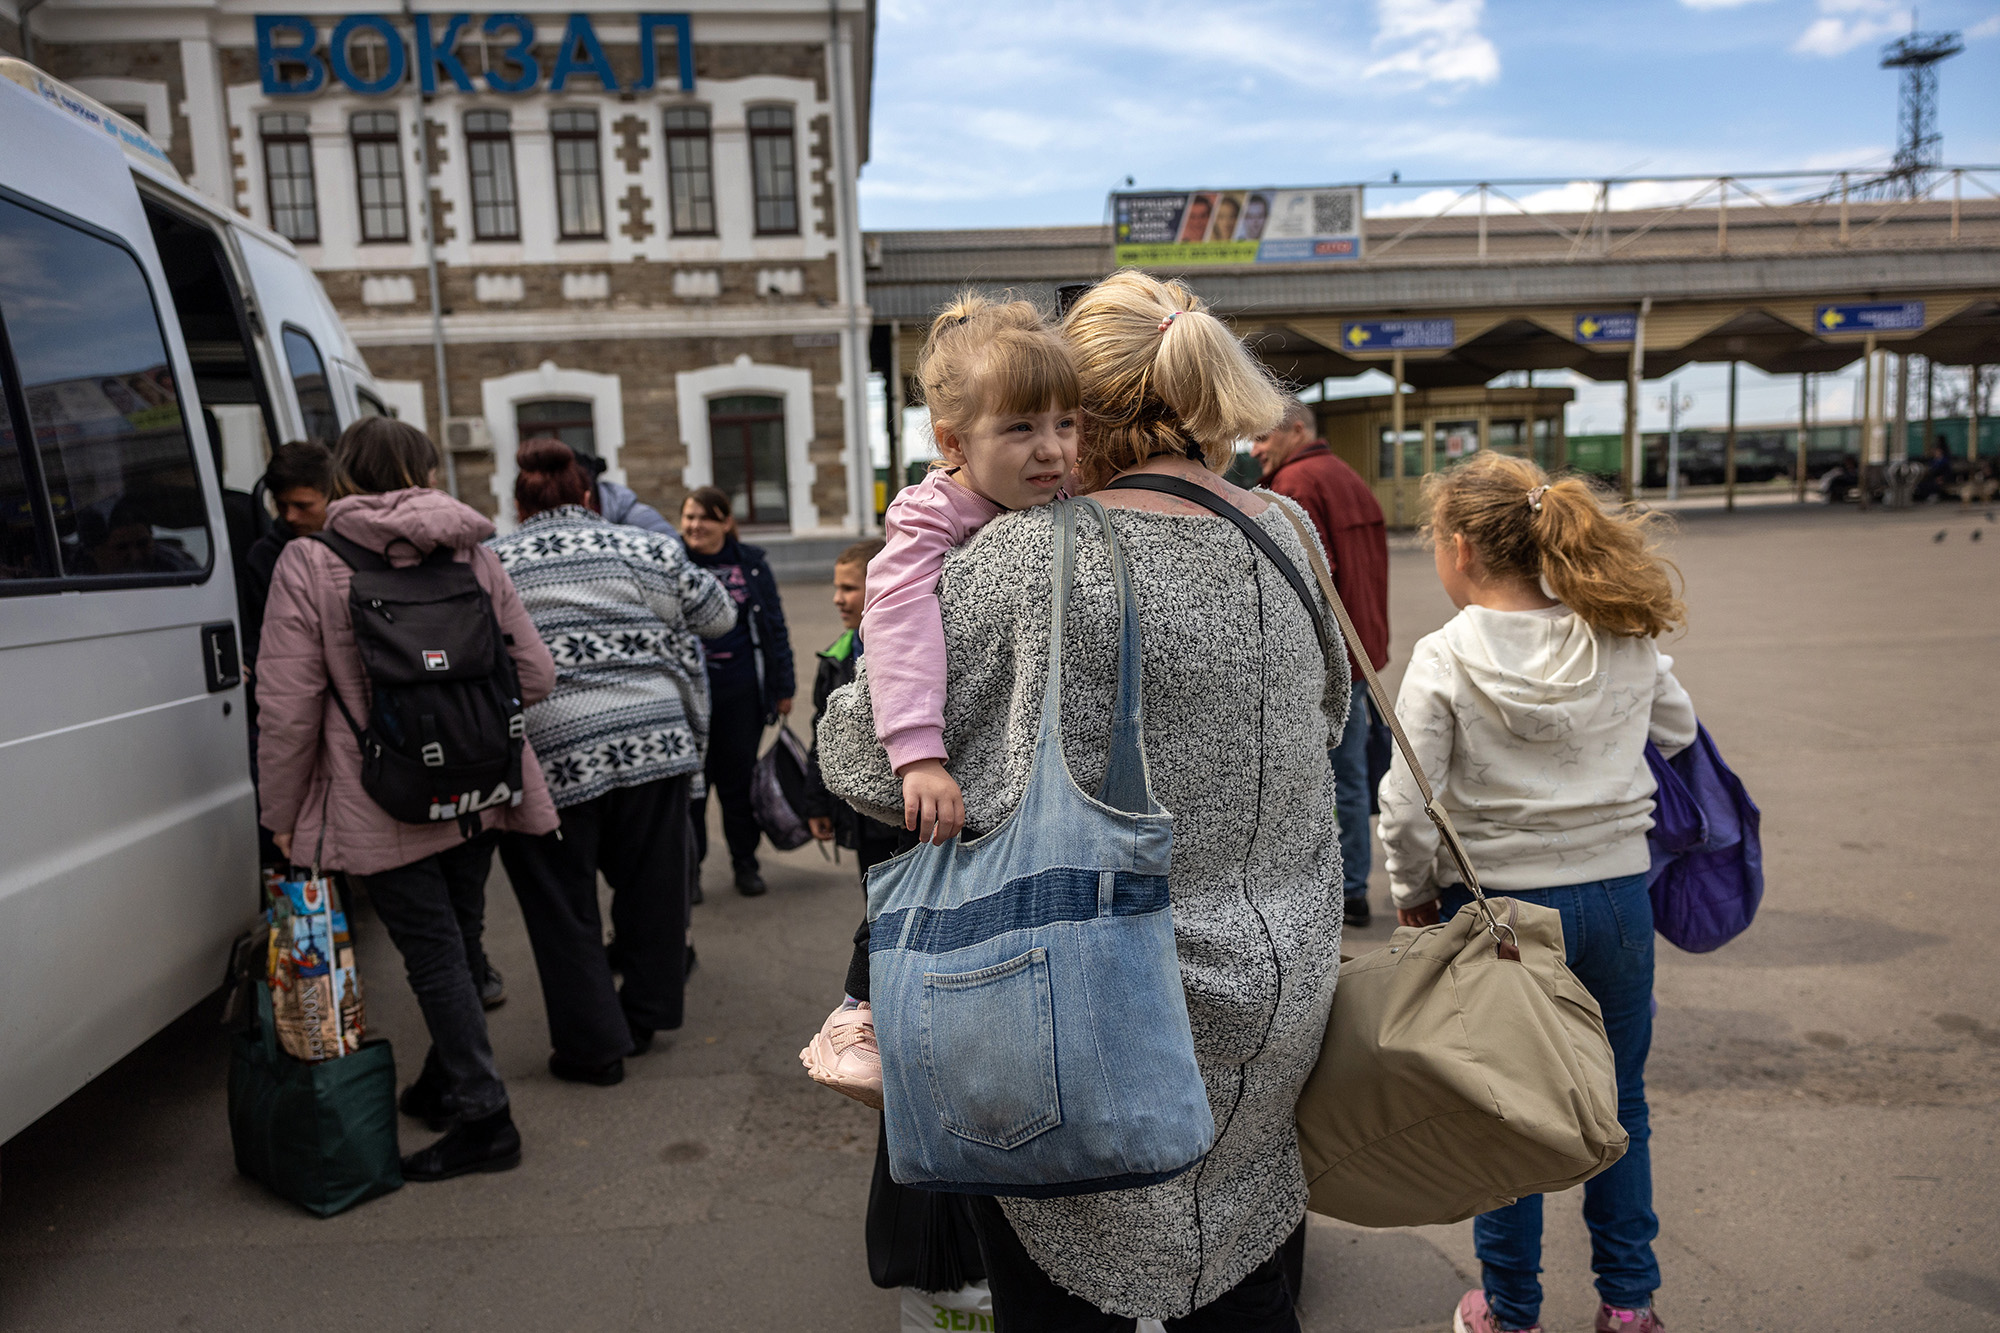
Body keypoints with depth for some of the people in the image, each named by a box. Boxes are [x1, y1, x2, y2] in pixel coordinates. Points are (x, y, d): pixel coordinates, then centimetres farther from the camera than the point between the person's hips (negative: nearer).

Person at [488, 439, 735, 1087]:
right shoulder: (644, 551, 8)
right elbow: (719, 616, 16)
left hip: (549, 756, -2)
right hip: (654, 742, 2)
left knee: (564, 908, 11)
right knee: (652, 887, 17)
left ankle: (595, 1046, 20)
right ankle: (645, 1017, 31)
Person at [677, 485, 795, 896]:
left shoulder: (751, 564, 5)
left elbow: (775, 626, 10)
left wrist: (782, 686, 9)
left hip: (742, 692, 1)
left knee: (739, 779, 10)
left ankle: (745, 863, 25)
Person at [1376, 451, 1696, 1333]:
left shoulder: (1444, 659, -16)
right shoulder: (1627, 640, -3)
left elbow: (1407, 808, -17)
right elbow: (1678, 732, 13)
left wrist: (1413, 895, 0)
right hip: (1619, 896, 4)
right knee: (1616, 1104, 21)